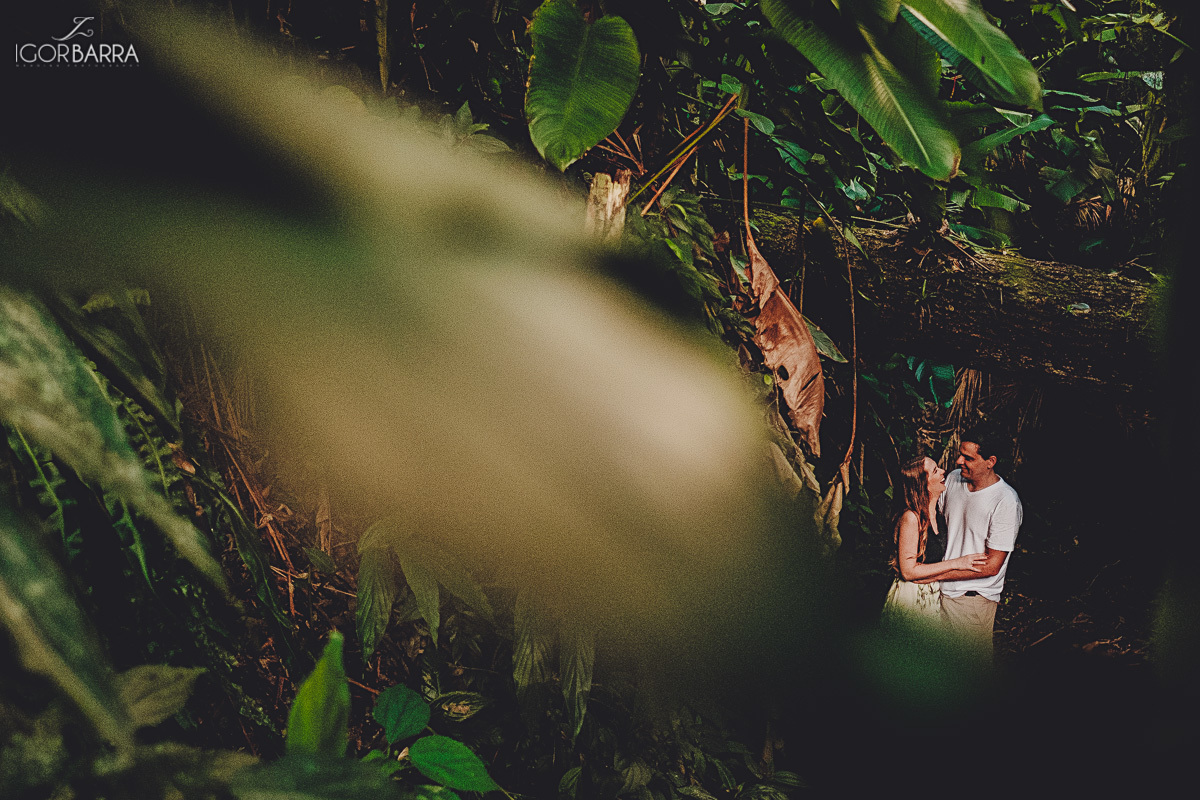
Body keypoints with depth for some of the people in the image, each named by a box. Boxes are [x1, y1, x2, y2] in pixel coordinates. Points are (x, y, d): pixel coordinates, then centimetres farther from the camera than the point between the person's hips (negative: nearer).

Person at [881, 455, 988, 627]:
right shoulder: (911, 518, -21)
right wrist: (955, 563, -21)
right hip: (911, 599, -7)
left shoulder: (937, 512, 3)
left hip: (935, 595, 7)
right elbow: (908, 571, -22)